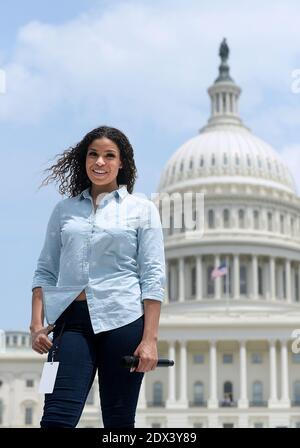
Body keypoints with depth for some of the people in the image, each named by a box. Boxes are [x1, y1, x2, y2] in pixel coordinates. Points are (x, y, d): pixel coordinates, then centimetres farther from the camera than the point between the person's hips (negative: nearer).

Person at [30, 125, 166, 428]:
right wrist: (37, 323, 0)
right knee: (56, 417, -13)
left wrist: (150, 339, -7)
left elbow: (153, 276, 2)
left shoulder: (142, 208, 8)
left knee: (119, 420, 2)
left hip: (122, 321, -1)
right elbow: (45, 271, 14)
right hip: (71, 321, 2)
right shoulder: (64, 209, 15)